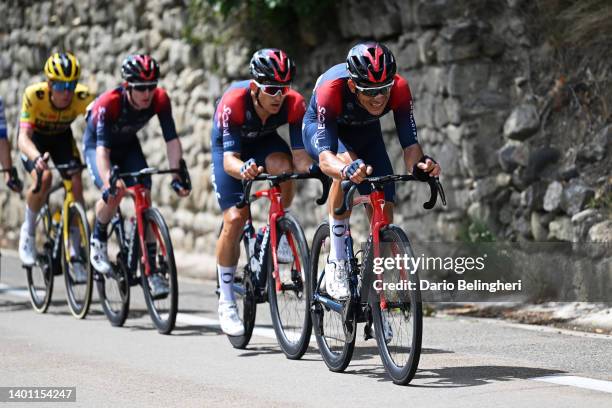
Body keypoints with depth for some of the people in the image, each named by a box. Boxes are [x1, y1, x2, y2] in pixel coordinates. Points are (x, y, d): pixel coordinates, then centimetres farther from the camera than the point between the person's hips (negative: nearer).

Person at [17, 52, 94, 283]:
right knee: (44, 178, -30)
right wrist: (37, 158, -63)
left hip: (62, 137, 2)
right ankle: (28, 231, -6)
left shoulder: (82, 97, -31)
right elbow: (23, 137, -43)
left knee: (76, 185, -17)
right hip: (35, 139, -2)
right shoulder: (34, 95, -36)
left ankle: (75, 251, -3)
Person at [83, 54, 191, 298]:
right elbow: (102, 149, -43)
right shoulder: (108, 103, -37)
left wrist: (177, 175, -37)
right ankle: (97, 241, -2)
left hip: (128, 145, 4)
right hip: (96, 144, -4)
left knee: (145, 197, -14)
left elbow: (172, 140, -25)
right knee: (115, 193, -29)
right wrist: (108, 182, -57)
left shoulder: (160, 100, -26)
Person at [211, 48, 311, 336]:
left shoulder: (294, 103, -30)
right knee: (235, 219, -16)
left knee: (284, 167, -34)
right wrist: (243, 169, -64)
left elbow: (299, 153, -31)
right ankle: (226, 301, -3)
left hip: (264, 142, 2)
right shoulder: (233, 102, -37)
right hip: (228, 147, -2)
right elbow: (229, 160, -42)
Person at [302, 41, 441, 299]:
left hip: (365, 132, 4)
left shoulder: (399, 89, -34)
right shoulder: (331, 90, -42)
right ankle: (336, 263, -24)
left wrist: (419, 164, -55)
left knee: (384, 208, -9)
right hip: (320, 128, -4)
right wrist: (346, 170, -69)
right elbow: (325, 157, -47)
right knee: (347, 163, -35)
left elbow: (409, 144, -33)